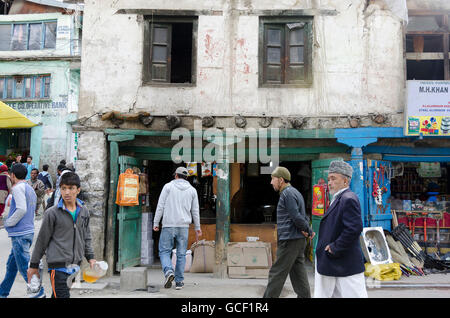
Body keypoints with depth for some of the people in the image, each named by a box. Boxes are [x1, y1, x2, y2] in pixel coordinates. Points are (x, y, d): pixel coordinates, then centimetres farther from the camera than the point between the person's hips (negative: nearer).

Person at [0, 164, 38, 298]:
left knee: (24, 266, -4)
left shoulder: (18, 188, -11)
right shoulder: (31, 189, 16)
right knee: (11, 265, 20)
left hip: (20, 234, -9)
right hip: (28, 231, 9)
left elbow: (22, 209, -22)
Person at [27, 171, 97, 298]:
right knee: (62, 295, -7)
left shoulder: (84, 211, 6)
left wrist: (90, 257, 12)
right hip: (58, 265, -4)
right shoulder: (52, 213, -8)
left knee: (57, 294, 12)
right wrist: (34, 265, 5)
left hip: (75, 264, 4)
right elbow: (42, 240, 0)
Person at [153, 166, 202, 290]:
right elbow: (195, 211, 11)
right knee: (181, 254, 8)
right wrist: (197, 228, 18)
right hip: (184, 226, 3)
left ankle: (169, 272, -17)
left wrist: (156, 223, 2)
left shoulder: (168, 186, 1)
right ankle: (179, 281, 9)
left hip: (168, 225, -2)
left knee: (164, 251, 6)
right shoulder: (192, 190, 9)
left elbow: (160, 206, -3)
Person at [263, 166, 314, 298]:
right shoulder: (295, 192, 18)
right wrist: (309, 231, 3)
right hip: (299, 240, 10)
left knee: (277, 274, -4)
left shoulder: (287, 193, -14)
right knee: (298, 274, 12)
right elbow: (301, 217, 18)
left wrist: (307, 230, -5)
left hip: (289, 240, -10)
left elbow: (296, 217, -19)